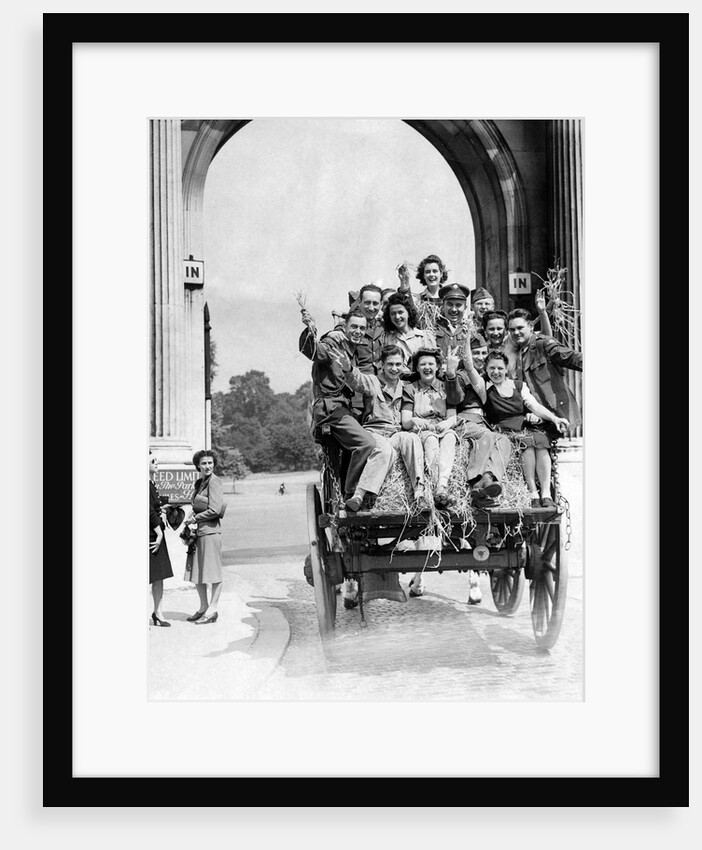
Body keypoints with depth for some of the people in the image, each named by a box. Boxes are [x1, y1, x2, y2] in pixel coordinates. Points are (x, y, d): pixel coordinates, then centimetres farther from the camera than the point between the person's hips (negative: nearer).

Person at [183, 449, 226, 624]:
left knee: (212, 571, -1)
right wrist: (191, 516, 5)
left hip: (210, 531, -9)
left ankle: (212, 610, 6)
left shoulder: (214, 482, -11)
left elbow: (215, 510, -17)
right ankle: (203, 607, 24)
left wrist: (195, 518, -8)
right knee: (196, 571, 12)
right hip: (198, 531, 9)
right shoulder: (199, 483, 15)